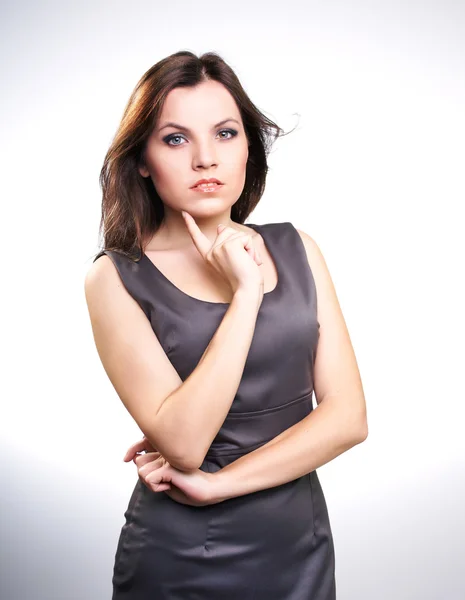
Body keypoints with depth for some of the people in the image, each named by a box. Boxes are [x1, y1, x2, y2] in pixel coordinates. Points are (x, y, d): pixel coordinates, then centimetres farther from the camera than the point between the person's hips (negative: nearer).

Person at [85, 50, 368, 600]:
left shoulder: (295, 249, -2)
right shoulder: (116, 278, -12)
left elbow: (348, 416, -7)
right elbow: (182, 444, -22)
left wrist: (217, 483, -14)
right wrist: (245, 291, -22)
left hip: (302, 546, 3)